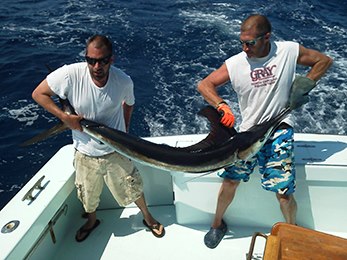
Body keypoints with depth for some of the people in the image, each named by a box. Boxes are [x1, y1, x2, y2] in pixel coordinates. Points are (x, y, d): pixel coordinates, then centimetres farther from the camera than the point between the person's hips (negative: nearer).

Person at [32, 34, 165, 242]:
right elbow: (39, 94, -12)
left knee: (133, 188, 17)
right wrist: (65, 117, -22)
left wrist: (125, 130, 2)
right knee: (88, 196, 23)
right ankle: (92, 221, 57)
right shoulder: (70, 74, -26)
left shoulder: (124, 81, -20)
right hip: (85, 153, 1)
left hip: (115, 151, 0)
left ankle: (148, 217, 48)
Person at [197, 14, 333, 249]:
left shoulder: (289, 51, -6)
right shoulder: (235, 64, -7)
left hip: (280, 131, -1)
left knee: (284, 193, -4)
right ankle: (218, 223, 29)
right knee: (230, 181, 0)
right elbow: (204, 84, -4)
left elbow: (324, 61, 8)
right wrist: (222, 105, -22)